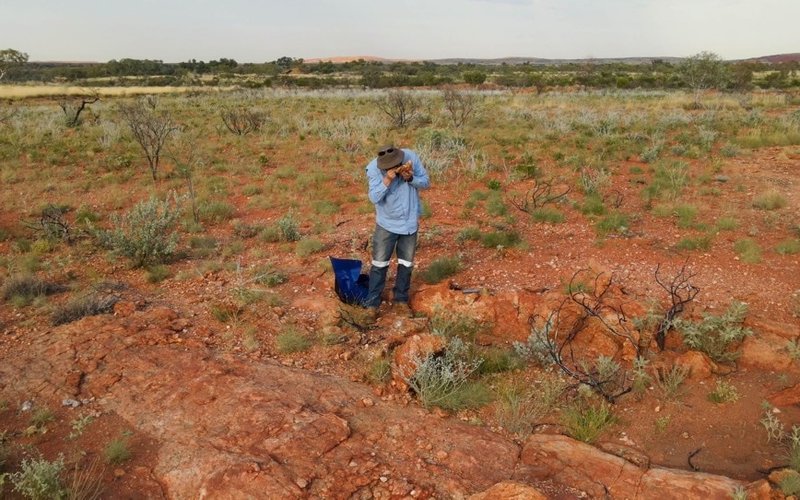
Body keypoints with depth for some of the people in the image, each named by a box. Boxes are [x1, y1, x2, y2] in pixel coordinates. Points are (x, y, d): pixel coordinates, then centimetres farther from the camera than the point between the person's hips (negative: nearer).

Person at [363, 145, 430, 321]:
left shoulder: (411, 157, -15)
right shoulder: (374, 168, -20)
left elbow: (426, 182, -7)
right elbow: (374, 198, -24)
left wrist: (411, 178, -25)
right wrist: (387, 180, -36)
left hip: (410, 222, 3)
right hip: (386, 224, -2)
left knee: (406, 264, 13)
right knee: (379, 264, 3)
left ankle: (400, 300, 30)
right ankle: (372, 304, 14)